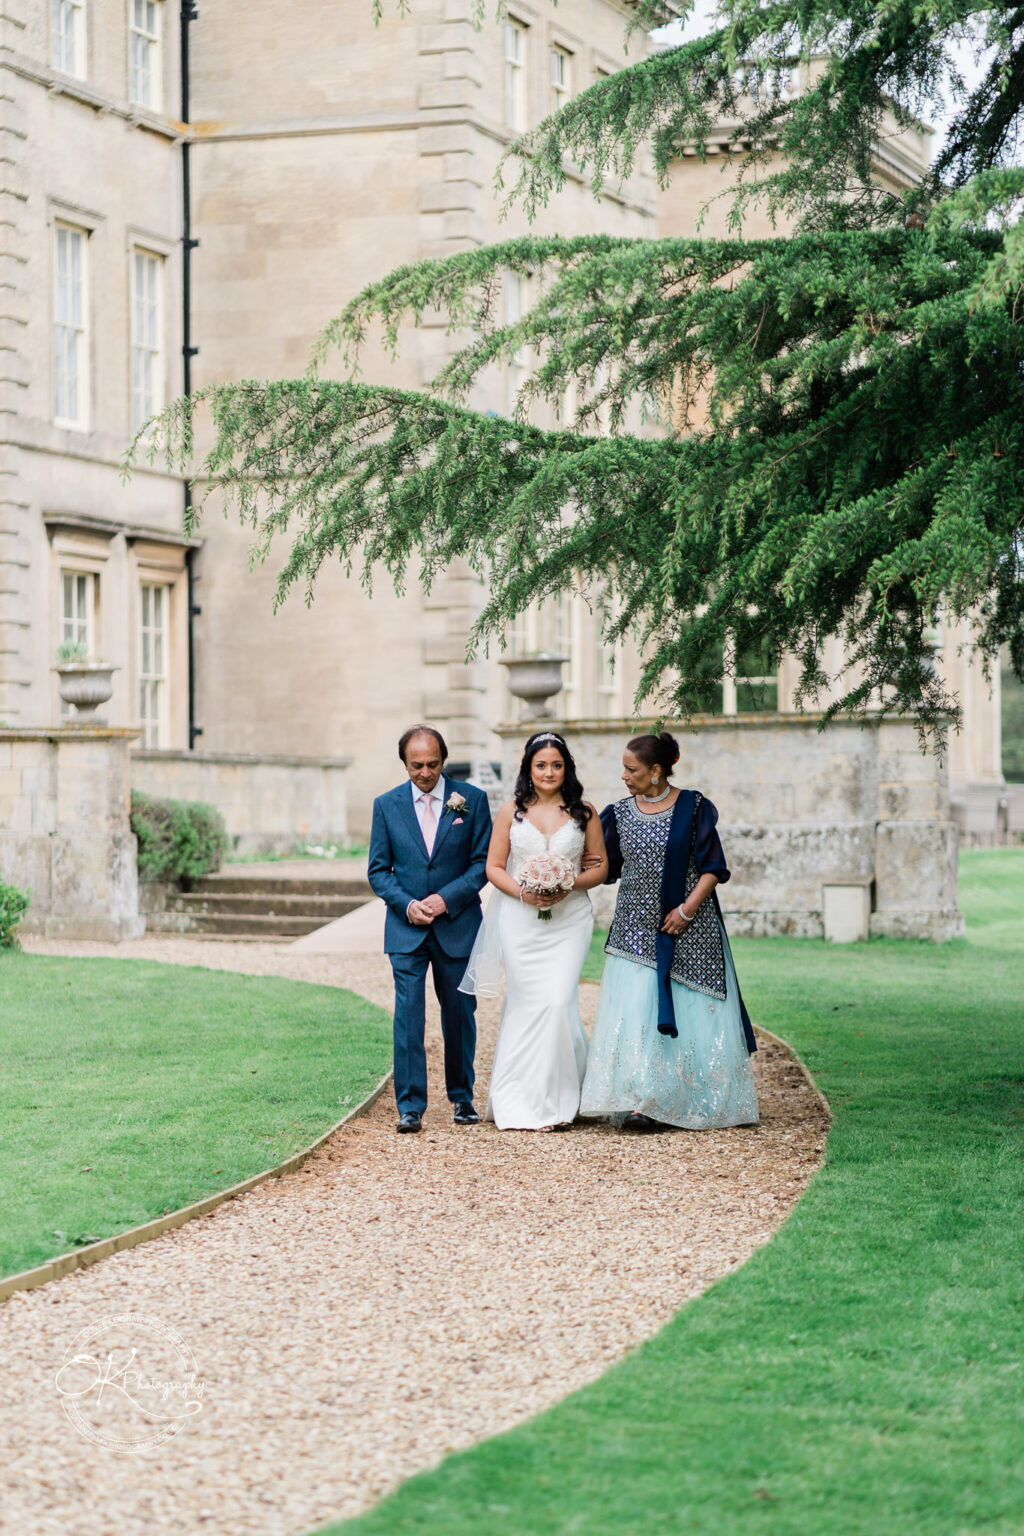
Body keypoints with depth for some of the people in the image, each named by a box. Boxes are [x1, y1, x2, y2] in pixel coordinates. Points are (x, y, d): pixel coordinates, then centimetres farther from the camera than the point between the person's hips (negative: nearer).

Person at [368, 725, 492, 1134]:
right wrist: (407, 904, -11)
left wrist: (446, 899, -13)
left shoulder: (472, 800, -1)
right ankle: (410, 1107, -5)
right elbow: (378, 870, 5)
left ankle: (462, 1097, 24)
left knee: (460, 1015, 8)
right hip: (406, 929, 0)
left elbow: (483, 862, -1)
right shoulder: (387, 805, 3)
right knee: (408, 1016, -7)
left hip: (457, 926, 0)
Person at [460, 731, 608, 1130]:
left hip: (569, 917, 0)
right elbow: (494, 867, 6)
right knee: (526, 1004, 0)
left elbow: (600, 867, 8)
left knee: (558, 1000, -10)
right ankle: (521, 1102, 9)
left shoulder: (583, 812, 6)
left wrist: (569, 886, -11)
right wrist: (522, 892, -11)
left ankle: (554, 1100, 1)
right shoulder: (511, 812, 6)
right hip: (520, 921, 0)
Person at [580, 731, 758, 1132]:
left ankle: (699, 1104, 12)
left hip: (688, 931, -2)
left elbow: (713, 869, -4)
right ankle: (641, 1103, -12)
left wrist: (686, 910, -13)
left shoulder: (693, 808, -3)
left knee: (690, 1012, 0)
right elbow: (606, 869, 13)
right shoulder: (620, 813, 8)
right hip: (637, 930, 2)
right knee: (636, 1009, -9)